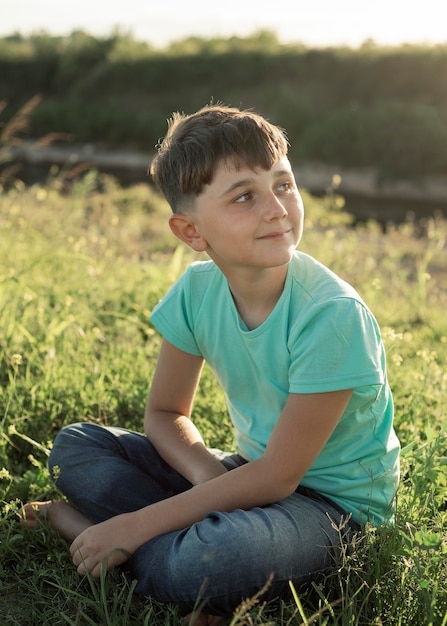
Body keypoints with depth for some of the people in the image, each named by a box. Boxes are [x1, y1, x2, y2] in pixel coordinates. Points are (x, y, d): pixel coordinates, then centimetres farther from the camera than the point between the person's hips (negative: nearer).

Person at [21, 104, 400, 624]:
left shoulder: (332, 315, -27)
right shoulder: (197, 290, -9)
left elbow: (277, 478, -24)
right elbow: (165, 413, 4)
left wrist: (134, 526, -24)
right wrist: (205, 471, -19)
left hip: (333, 498, -6)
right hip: (248, 470, 6)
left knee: (207, 564, -37)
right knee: (74, 446, -2)